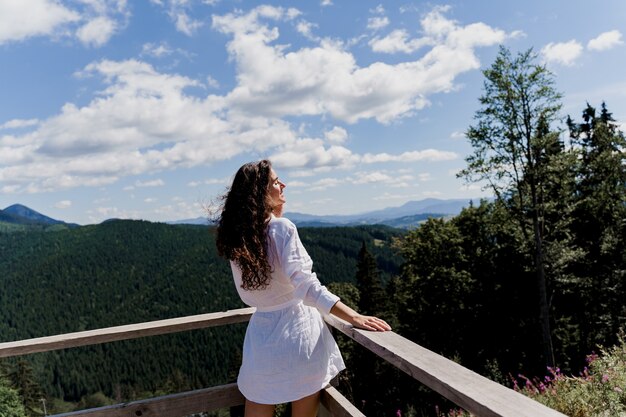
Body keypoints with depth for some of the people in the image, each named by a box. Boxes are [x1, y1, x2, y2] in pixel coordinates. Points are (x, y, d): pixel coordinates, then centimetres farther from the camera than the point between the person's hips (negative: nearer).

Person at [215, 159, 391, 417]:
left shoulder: (236, 236, 1)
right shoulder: (281, 228, -17)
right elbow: (306, 286, -26)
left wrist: (275, 215, 13)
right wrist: (354, 318, -27)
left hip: (261, 331, 5)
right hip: (296, 330, -5)